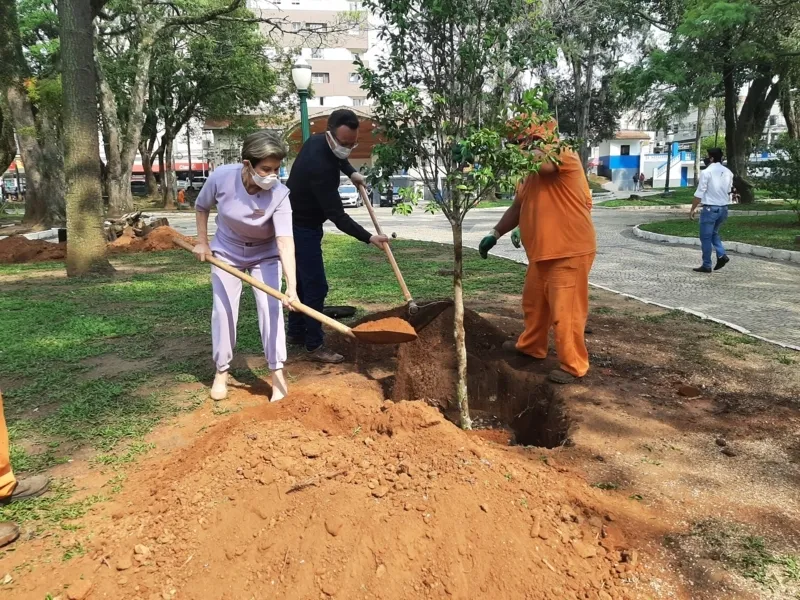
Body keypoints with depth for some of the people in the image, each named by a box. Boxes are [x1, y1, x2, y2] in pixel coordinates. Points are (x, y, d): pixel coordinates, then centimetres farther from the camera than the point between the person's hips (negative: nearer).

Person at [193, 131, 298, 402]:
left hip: (265, 255, -1)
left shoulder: (279, 194, -31)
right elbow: (201, 207, -5)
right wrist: (202, 243, -3)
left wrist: (292, 286, -50)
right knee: (223, 311, 2)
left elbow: (285, 241, -40)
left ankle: (277, 372, 0)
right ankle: (221, 371, 18)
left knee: (271, 308, -10)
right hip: (226, 252, 1)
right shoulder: (221, 176, -27)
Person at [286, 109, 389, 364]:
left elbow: (337, 157, 23)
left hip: (296, 223, 10)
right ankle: (314, 346, 1)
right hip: (301, 227, -10)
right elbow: (337, 216, -33)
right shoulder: (320, 166, -32)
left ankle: (296, 333, 29)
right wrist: (369, 238, -35)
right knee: (316, 285, -7)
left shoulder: (318, 140, -3)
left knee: (303, 280, 17)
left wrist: (351, 172, 7)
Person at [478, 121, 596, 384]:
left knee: (566, 311, -2)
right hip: (542, 252, 9)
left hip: (569, 251, -9)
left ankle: (573, 366, 11)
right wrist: (496, 233, 10)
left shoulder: (563, 154, -15)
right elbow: (517, 207, 19)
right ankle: (531, 346, 42)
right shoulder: (531, 171, 13)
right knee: (534, 303, 22)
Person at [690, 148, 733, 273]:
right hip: (723, 208, 7)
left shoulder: (707, 172, -12)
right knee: (714, 233, 23)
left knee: (706, 237, 3)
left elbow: (699, 193, -13)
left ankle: (706, 265, 5)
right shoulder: (728, 172, 7)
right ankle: (721, 255, 4)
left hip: (710, 208, -7)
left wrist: (693, 209, -7)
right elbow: (729, 191, 14)